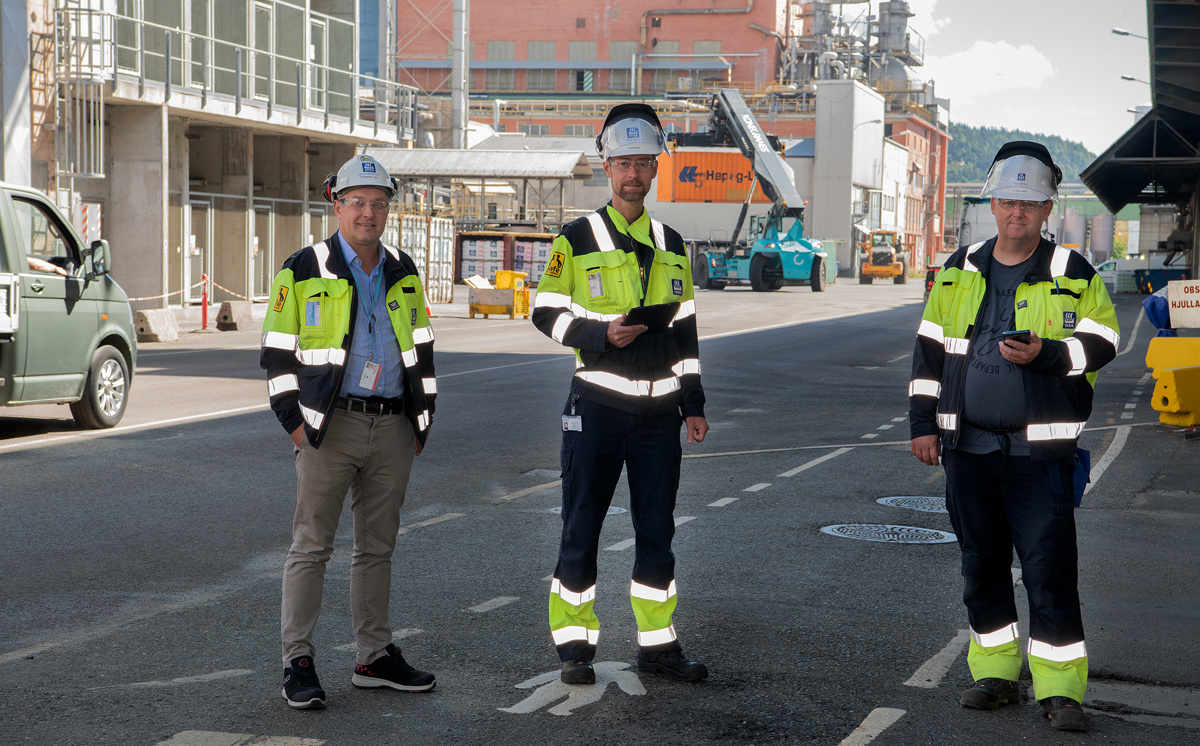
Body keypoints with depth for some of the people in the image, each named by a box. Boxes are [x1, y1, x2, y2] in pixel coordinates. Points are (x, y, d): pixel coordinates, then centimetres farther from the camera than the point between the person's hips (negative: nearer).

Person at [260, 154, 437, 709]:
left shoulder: (403, 274, 13)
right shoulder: (304, 271, -2)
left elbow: (421, 348, 19)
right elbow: (278, 350, -1)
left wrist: (421, 419, 13)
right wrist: (294, 420, -8)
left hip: (392, 429, 5)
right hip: (331, 427, -5)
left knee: (378, 547, 11)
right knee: (311, 545, -3)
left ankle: (374, 657, 20)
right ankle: (298, 663, 3)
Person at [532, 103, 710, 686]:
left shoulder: (671, 245, 13)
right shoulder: (577, 239, -1)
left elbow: (685, 331, 16)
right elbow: (547, 313, -2)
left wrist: (693, 404, 11)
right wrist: (602, 334, -17)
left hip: (657, 409, 4)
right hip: (597, 407, -4)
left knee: (657, 530, 8)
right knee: (581, 528, 0)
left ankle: (657, 644, 18)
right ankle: (574, 645, 10)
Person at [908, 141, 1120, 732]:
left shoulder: (1072, 276, 1)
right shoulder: (959, 273, 11)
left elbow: (1101, 340, -1)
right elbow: (929, 350, 14)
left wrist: (1046, 354, -18)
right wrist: (923, 422, 9)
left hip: (1040, 450, -4)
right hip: (968, 446, 4)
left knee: (1050, 569, -7)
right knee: (982, 565, 11)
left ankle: (1059, 688, 0)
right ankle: (994, 673, 23)